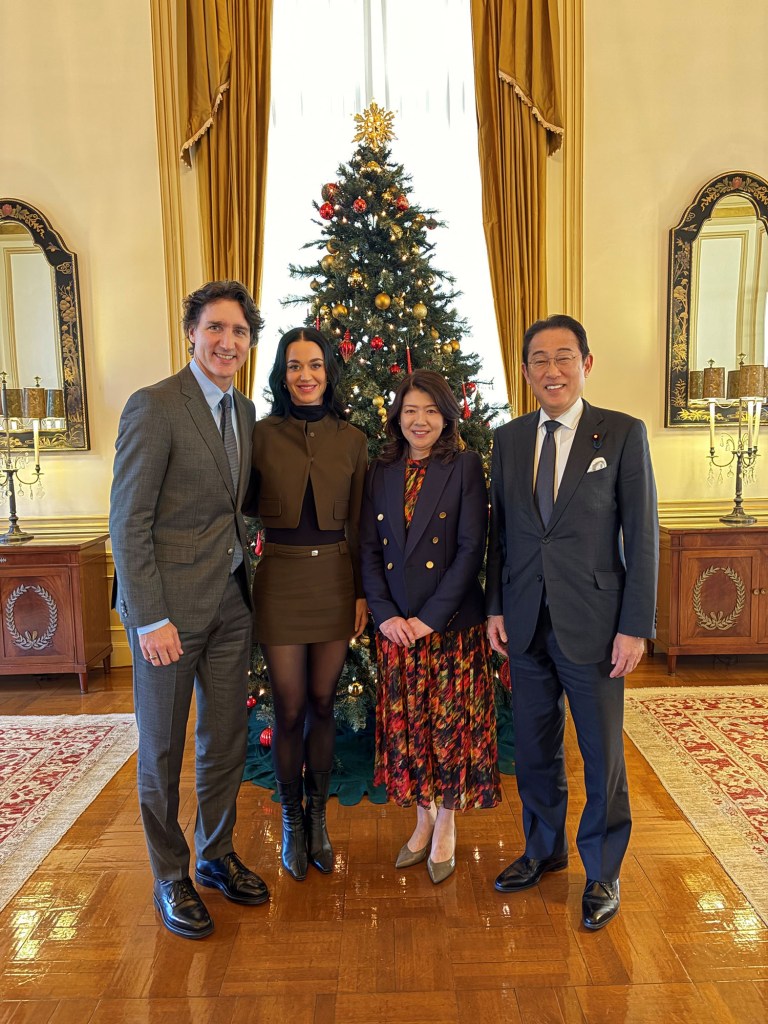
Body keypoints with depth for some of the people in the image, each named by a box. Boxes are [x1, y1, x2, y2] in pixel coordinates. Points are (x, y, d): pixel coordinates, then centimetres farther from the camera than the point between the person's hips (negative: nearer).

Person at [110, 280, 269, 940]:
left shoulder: (244, 411, 9)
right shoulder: (154, 407, -13)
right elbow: (128, 523, -15)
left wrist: (243, 576, 8)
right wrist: (150, 619, -16)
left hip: (231, 601, 7)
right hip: (170, 605, -6)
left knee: (227, 739, 16)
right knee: (163, 749, 10)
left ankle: (217, 856, 37)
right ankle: (171, 877, 30)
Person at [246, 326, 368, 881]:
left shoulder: (352, 439, 3)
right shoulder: (262, 434, -2)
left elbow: (359, 525, 4)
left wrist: (363, 592, 2)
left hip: (335, 580, 2)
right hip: (280, 580, -1)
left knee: (322, 704, 13)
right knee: (290, 709, 8)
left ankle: (318, 817, 33)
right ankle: (293, 823, 29)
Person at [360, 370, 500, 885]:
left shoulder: (465, 466, -4)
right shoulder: (382, 471, 7)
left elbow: (472, 548, -10)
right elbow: (368, 548, 4)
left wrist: (430, 616, -14)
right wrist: (385, 614, -8)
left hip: (452, 623, -3)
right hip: (395, 625, 4)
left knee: (451, 724, 6)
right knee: (407, 723, 11)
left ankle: (446, 829, 25)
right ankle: (423, 821, 32)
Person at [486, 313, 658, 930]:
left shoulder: (623, 434, -5)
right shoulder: (509, 439, 6)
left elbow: (643, 536, -6)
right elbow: (499, 531, 10)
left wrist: (635, 627, -10)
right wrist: (495, 607, 4)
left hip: (593, 624, -3)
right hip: (525, 624, 4)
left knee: (603, 755, 10)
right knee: (534, 747, 17)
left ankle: (602, 873, 33)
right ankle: (544, 848, 41)